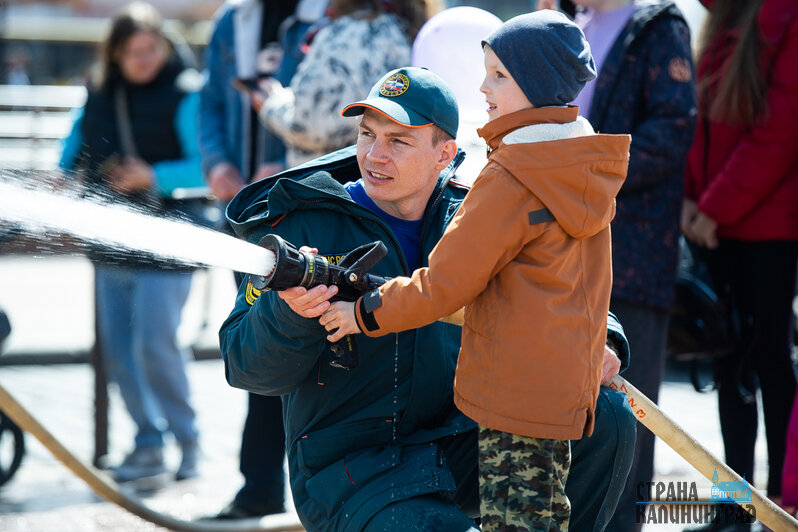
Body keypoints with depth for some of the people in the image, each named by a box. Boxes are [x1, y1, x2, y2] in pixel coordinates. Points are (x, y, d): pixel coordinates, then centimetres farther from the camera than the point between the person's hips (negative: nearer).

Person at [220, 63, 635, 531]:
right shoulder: (301, 225, -6)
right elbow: (246, 366, -9)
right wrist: (289, 313, -31)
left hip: (463, 449, 5)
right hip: (348, 470, -4)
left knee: (608, 415, -11)